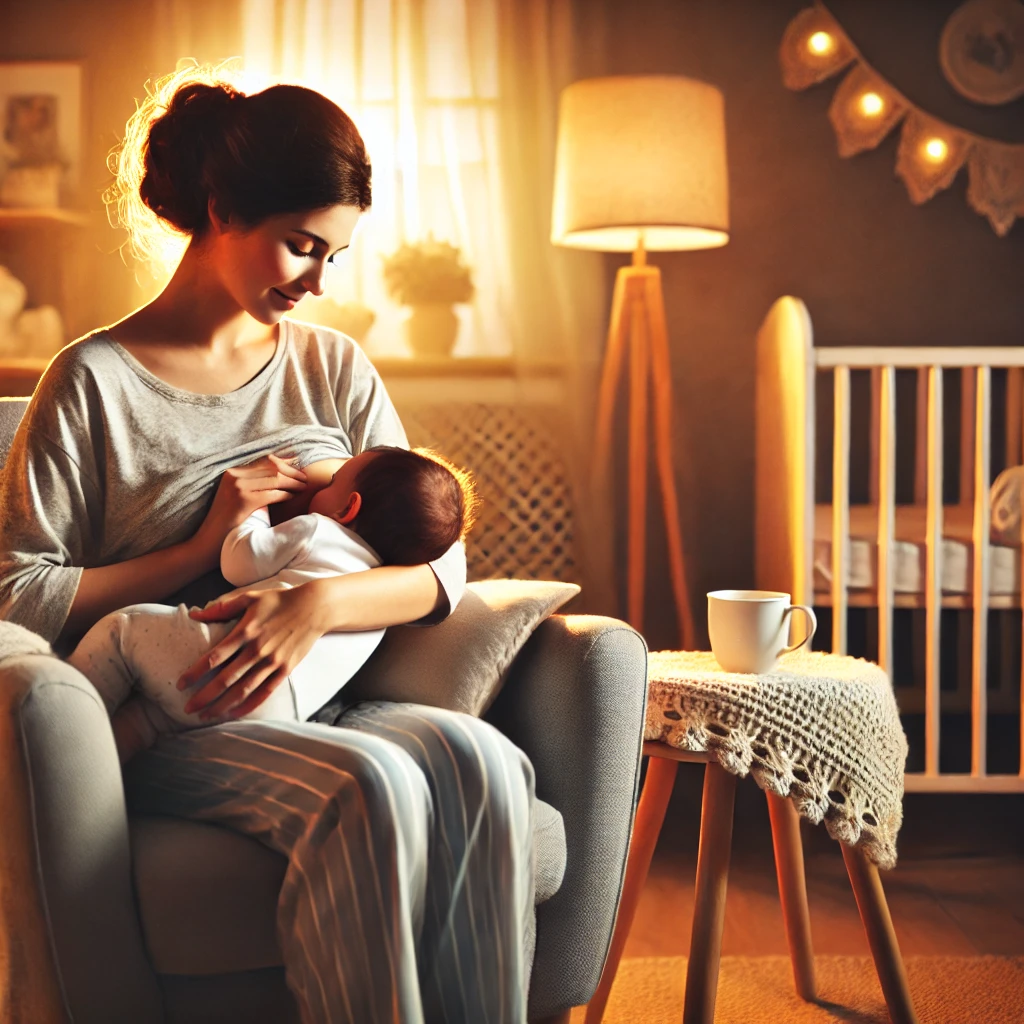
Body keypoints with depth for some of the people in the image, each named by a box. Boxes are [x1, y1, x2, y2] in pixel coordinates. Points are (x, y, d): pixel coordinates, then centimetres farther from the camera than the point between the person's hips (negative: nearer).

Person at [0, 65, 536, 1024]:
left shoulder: (334, 368, 13)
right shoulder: (94, 380, 0)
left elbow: (442, 565, 5)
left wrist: (320, 603, -15)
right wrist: (203, 547, -11)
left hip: (324, 701, 4)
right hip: (173, 728, -4)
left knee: (482, 762, -27)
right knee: (373, 786, -33)